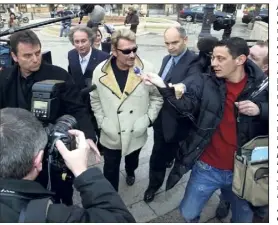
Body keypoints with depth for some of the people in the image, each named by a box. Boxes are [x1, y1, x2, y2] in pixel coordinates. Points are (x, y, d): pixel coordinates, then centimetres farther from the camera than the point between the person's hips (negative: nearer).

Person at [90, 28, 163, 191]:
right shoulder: (100, 71, -13)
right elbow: (95, 99, 0)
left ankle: (130, 172, 66)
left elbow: (157, 97, -4)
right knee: (110, 170, 15)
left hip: (136, 133, 1)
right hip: (110, 134, -1)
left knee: (132, 161, 30)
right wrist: (102, 122, -4)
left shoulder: (147, 69, -16)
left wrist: (148, 120, -10)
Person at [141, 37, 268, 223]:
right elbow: (185, 104, -19)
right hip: (207, 168, 0)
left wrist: (260, 110, -21)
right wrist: (164, 87, -35)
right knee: (188, 213, 17)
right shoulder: (204, 83, -8)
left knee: (244, 218, 23)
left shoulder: (263, 86, -8)